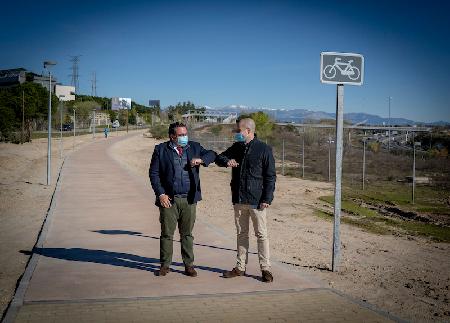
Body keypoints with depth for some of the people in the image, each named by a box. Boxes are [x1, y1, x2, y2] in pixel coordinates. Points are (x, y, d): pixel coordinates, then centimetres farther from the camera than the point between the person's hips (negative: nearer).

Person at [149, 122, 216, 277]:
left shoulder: (194, 147, 10)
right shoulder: (161, 150, 2)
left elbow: (212, 154, 9)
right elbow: (153, 173, 1)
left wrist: (201, 160, -12)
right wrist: (161, 194, -8)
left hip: (189, 199, 2)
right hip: (169, 199, -2)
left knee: (187, 234, 9)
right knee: (167, 233, 4)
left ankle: (189, 265, 18)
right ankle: (165, 265, 17)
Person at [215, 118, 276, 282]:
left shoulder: (264, 149, -7)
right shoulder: (236, 147, 10)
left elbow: (270, 176, -7)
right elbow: (219, 158, 17)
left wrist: (267, 198, -13)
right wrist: (226, 161, -8)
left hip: (257, 201, -6)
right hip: (238, 200, 6)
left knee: (261, 235, 1)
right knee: (241, 234, 13)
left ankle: (265, 268, 9)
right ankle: (240, 267, 22)